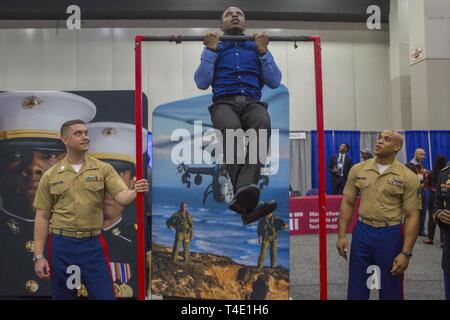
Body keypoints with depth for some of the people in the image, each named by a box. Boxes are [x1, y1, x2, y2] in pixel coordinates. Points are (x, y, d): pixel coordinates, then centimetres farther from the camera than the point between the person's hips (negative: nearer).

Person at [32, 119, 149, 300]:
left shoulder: (104, 169, 0)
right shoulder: (50, 176, 3)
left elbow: (123, 198, -12)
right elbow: (42, 217, 4)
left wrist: (136, 192, -36)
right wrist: (38, 256, 0)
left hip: (93, 244, -1)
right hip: (61, 245, 1)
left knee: (104, 295, 2)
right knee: (63, 296, 14)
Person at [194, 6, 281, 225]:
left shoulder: (257, 47, 30)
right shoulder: (214, 47, 27)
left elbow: (274, 82, 15)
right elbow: (202, 83, 10)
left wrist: (263, 50, 8)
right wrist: (210, 49, 5)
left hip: (252, 102, 1)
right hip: (224, 102, -1)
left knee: (263, 125, -38)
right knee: (233, 130, -39)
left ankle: (244, 193, -55)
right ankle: (248, 201, -54)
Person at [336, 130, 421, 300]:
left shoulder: (408, 177, -7)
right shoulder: (358, 169, 1)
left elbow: (412, 216, -7)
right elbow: (348, 203, 6)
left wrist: (406, 252, -11)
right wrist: (342, 235, 0)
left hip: (391, 235, -2)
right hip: (362, 232, 2)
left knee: (390, 290, 12)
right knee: (356, 288, 12)